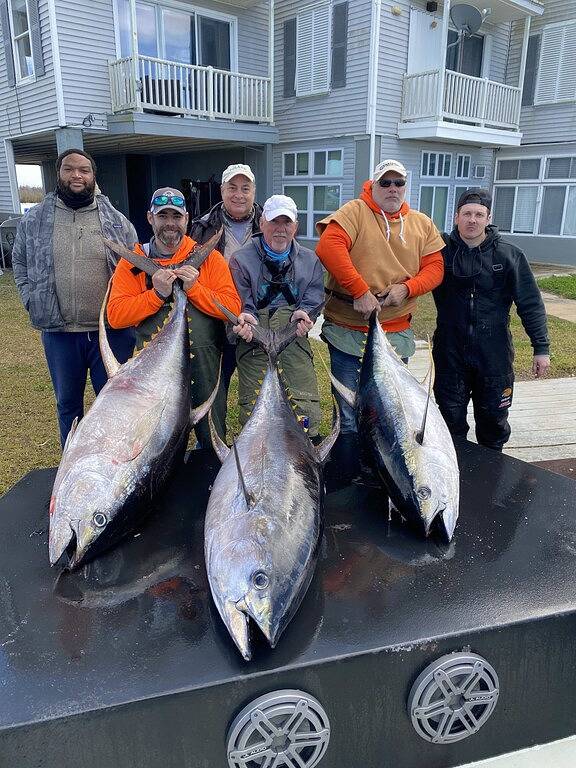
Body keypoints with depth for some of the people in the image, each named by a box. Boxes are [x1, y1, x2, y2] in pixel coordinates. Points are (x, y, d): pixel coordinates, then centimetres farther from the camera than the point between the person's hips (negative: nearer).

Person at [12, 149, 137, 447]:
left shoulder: (117, 221, 2)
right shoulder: (33, 220, 5)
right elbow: (19, 264, 16)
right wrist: (32, 300, 3)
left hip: (111, 331, -2)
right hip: (58, 333, 2)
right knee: (67, 404, 16)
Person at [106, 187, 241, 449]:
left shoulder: (209, 257, 2)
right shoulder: (133, 261, 3)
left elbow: (233, 308, -5)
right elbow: (115, 315, -6)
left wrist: (194, 288, -17)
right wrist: (157, 293, -17)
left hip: (204, 361, 0)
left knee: (212, 439, 13)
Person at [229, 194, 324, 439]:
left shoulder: (310, 261, 17)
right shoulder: (241, 260, 10)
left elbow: (314, 300, 10)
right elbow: (240, 303, 2)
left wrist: (303, 314, -14)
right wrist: (245, 318, -21)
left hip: (295, 342, 2)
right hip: (254, 343, -1)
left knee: (308, 415, -11)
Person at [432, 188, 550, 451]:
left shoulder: (509, 255, -4)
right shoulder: (441, 249, -3)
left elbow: (530, 304, -1)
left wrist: (541, 348, -3)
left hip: (494, 354, 0)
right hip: (450, 352, 0)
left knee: (494, 420, 13)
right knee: (451, 419, 11)